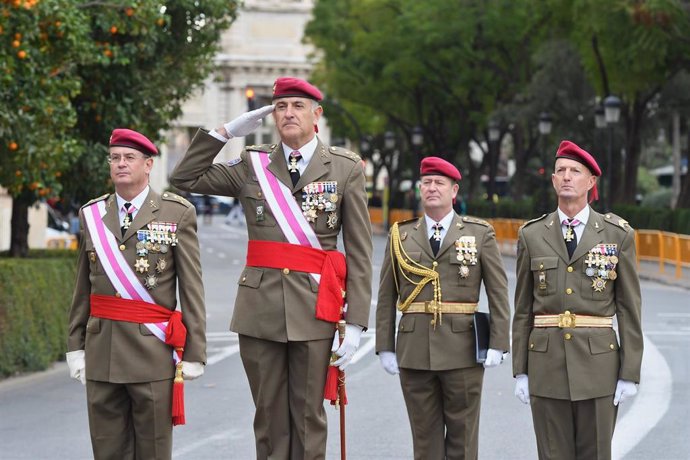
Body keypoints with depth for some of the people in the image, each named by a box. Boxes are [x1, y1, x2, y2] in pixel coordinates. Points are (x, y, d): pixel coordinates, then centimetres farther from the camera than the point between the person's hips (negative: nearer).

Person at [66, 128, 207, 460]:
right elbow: (83, 288, 13)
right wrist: (75, 346, 9)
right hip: (102, 354, 3)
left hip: (154, 351, -3)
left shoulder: (178, 214, 1)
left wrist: (194, 353, -5)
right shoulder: (91, 215, 11)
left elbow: (192, 287, -1)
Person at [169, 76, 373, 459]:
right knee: (269, 418, 6)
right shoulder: (251, 165, 11)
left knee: (308, 419, 2)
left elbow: (359, 252, 0)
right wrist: (225, 132, 7)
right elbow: (185, 178, 15)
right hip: (259, 309, 2)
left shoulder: (345, 168, 3)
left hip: (313, 311, -2)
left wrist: (355, 322, -6)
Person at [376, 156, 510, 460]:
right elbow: (386, 297, 9)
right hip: (414, 352, 2)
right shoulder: (400, 236, 10)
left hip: (463, 351, -2)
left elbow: (498, 293, 2)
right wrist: (385, 347, 3)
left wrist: (497, 344, -6)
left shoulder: (481, 234, 5)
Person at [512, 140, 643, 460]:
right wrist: (520, 371, 3)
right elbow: (524, 309, 8)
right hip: (547, 365, 1)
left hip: (597, 364, -1)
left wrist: (630, 373, -4)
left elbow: (629, 308, 1)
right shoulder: (532, 235, 5)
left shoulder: (618, 235, 1)